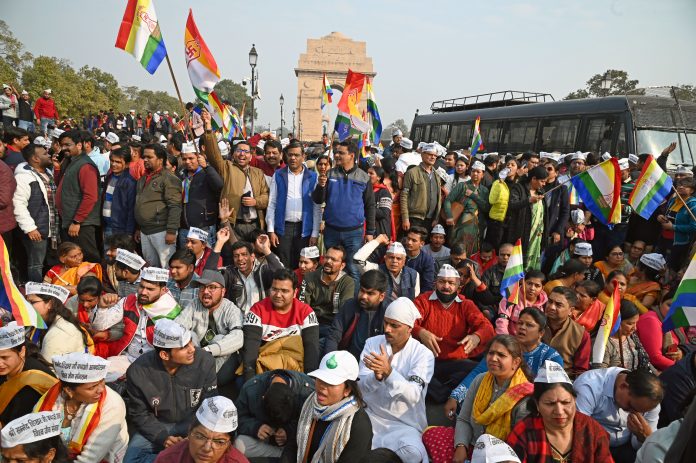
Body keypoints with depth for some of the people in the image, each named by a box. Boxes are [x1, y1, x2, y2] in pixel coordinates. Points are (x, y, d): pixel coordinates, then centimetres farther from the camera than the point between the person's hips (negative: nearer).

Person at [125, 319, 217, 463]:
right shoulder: (138, 371, -17)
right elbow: (139, 414, -5)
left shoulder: (204, 361, -20)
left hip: (193, 424, -1)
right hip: (156, 426, 1)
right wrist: (162, 437, -19)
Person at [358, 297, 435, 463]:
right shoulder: (372, 343, 1)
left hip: (404, 424, -1)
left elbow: (414, 396, -20)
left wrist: (388, 371, -35)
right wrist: (376, 376, -27)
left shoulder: (423, 354, -8)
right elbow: (360, 387, -5)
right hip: (371, 416, 2)